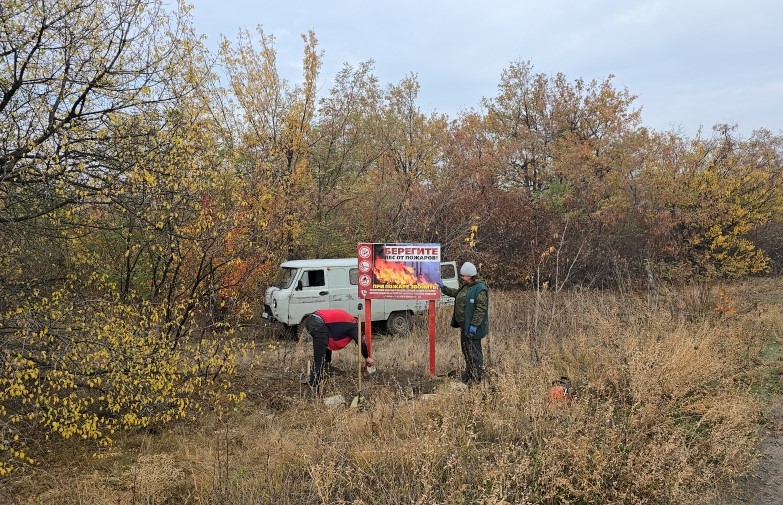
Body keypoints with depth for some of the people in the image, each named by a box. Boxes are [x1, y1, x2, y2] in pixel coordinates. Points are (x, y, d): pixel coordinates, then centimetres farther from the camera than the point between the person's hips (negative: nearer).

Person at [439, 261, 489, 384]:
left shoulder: (480, 289, -20)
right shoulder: (465, 286, 10)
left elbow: (481, 309, -23)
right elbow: (455, 293, 29)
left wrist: (474, 325, -25)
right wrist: (443, 288, 19)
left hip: (472, 327, -10)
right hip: (464, 325, 10)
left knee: (474, 352, -2)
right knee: (465, 350, 19)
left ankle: (477, 377, 8)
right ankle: (469, 374, 32)